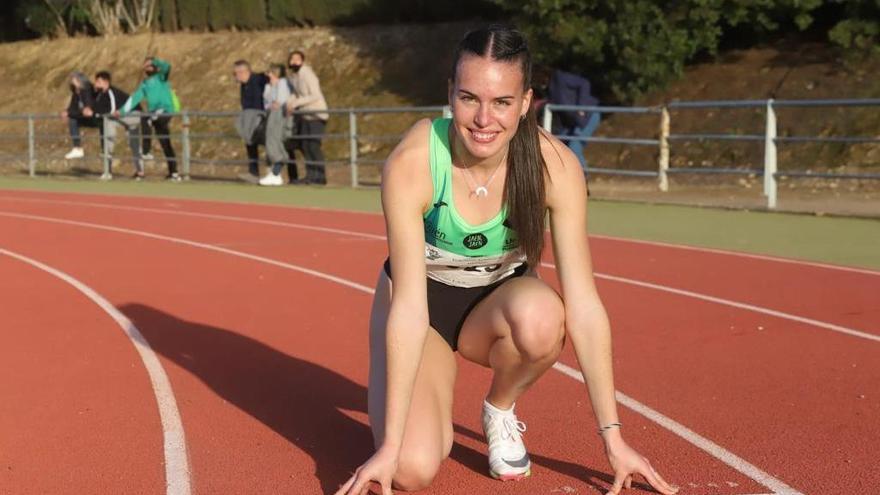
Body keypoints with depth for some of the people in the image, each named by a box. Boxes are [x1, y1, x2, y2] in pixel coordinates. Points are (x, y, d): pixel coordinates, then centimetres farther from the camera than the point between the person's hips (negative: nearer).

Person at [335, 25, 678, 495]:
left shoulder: (554, 165, -25)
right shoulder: (411, 163, -29)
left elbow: (584, 305, -23)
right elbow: (409, 307, -29)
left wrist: (612, 436, -24)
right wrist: (390, 446, -30)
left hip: (499, 301, 1)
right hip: (423, 300, -1)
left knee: (541, 316, -37)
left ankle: (500, 410, -3)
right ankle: (434, 396, 13)